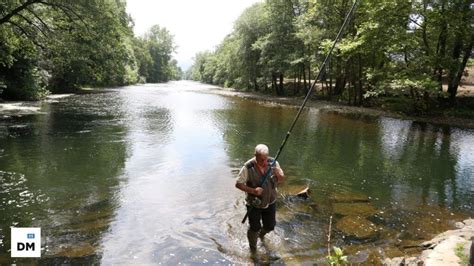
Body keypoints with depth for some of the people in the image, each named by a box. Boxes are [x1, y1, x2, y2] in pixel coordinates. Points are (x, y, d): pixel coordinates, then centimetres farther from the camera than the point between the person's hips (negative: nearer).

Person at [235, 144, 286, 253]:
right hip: (254, 204, -4)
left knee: (270, 226, 16)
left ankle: (261, 234, 53)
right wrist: (253, 190, -29)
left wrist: (278, 174, -27)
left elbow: (282, 180, -4)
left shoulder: (273, 163, -13)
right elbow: (238, 184, -18)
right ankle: (253, 248, 35)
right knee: (254, 228, 4)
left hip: (270, 202, 4)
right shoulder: (248, 167, -24)